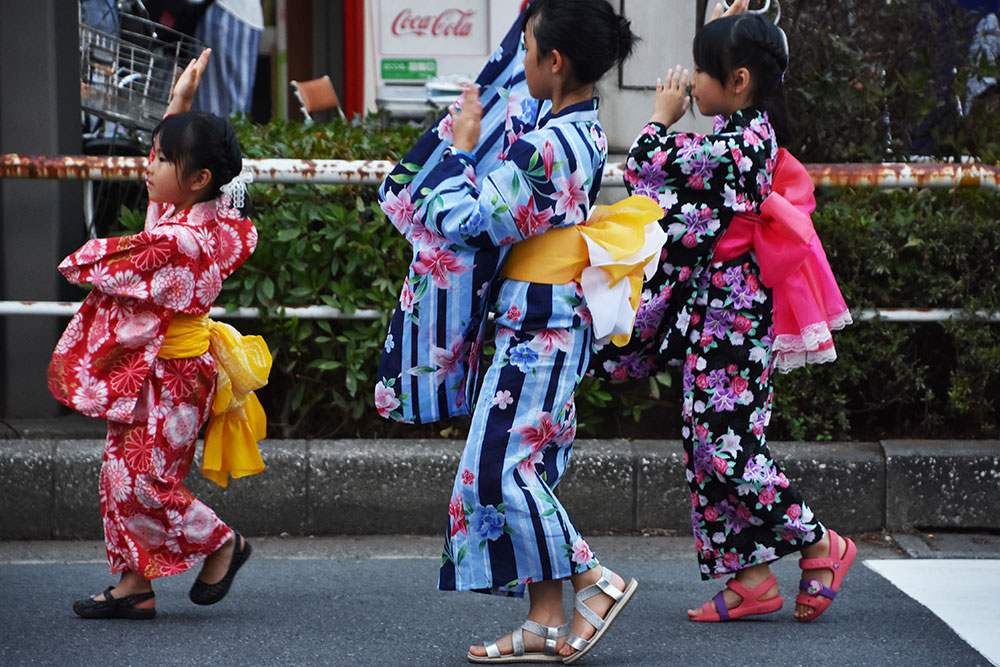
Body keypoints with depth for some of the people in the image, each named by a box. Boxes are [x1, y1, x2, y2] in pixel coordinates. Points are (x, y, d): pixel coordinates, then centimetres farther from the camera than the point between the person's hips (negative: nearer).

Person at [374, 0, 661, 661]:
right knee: (522, 468, 10)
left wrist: (461, 146, -6)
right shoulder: (585, 129, 8)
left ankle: (596, 581, -1)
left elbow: (461, 219, -19)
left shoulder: (546, 145, -21)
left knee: (500, 468, -7)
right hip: (549, 325, 10)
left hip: (535, 327, -10)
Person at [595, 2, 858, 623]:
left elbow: (647, 172, -18)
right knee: (711, 440, 10)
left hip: (729, 316, -10)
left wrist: (662, 117, 0)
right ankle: (752, 577, 14)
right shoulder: (752, 131, 9)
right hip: (716, 313, 10)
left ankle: (820, 545, 6)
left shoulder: (739, 143, -19)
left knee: (725, 443, -7)